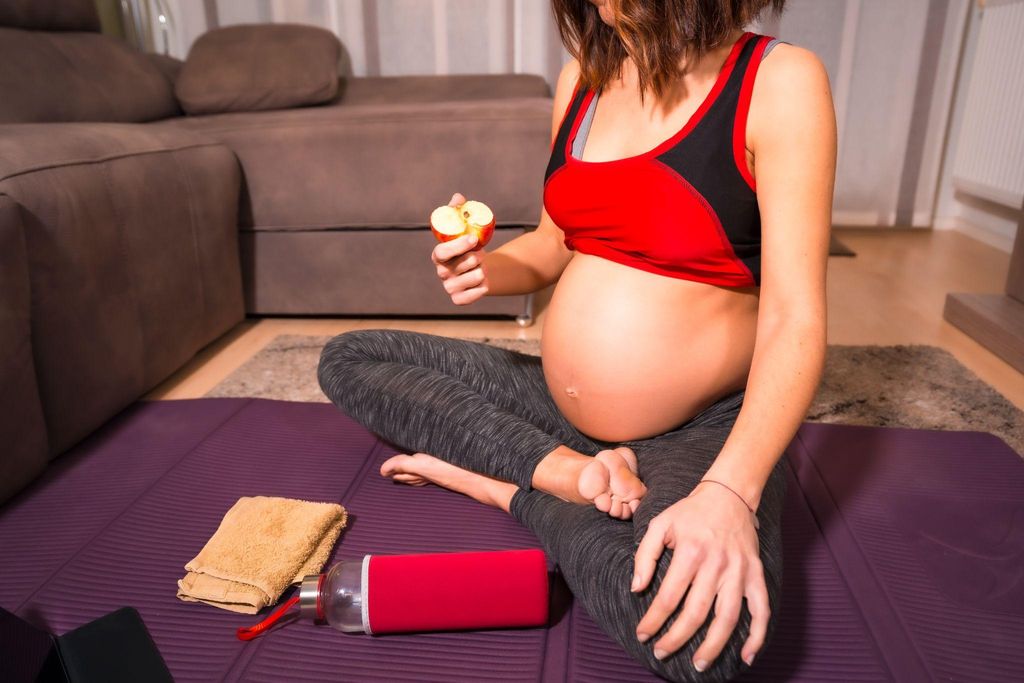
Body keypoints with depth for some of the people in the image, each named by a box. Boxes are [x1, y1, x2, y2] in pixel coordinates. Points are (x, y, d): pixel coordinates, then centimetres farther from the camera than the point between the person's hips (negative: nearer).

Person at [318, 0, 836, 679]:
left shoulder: (779, 81, -13)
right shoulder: (583, 78, 5)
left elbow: (795, 321, -18)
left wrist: (728, 492, -33)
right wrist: (489, 268, -9)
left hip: (702, 431, -5)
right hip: (556, 405, 6)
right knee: (346, 360, 2)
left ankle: (506, 487, -9)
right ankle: (562, 472, -10)